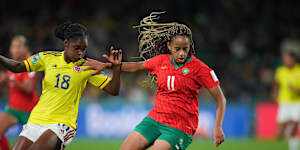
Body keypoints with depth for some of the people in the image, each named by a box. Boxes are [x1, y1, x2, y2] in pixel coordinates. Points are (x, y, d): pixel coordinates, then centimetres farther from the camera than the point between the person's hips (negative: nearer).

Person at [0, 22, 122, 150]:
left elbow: (113, 90, -2)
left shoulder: (88, 67, 0)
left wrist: (116, 67, -16)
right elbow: (17, 67, 8)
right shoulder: (48, 58, 3)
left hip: (63, 124, -4)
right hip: (36, 120, 4)